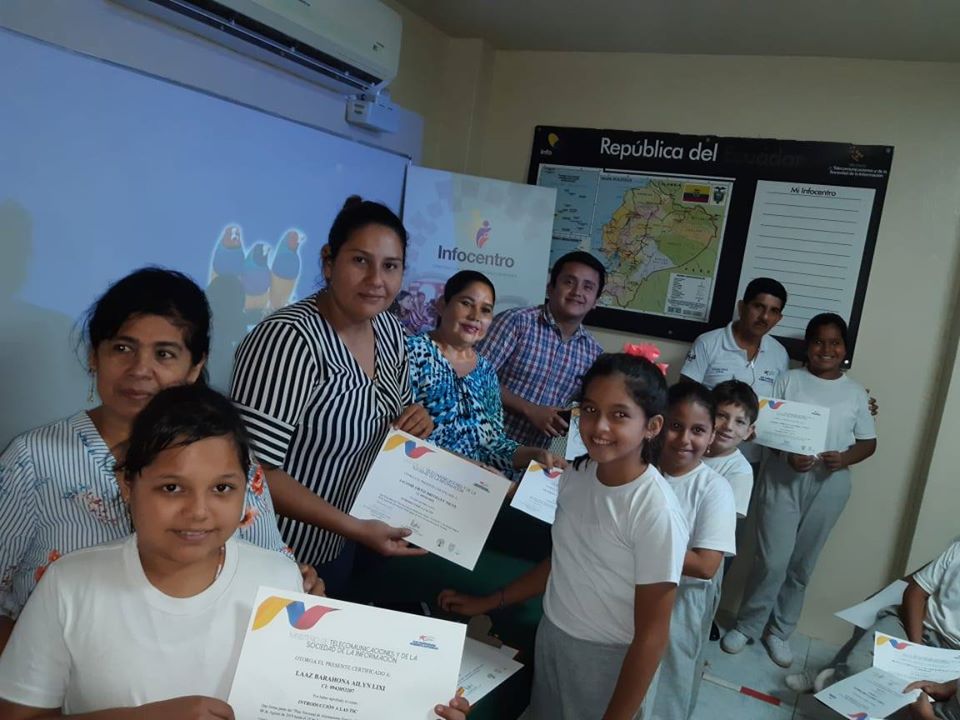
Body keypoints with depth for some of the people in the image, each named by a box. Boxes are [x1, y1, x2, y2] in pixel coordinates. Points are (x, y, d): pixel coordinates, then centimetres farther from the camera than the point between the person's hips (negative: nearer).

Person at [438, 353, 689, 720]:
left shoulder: (656, 512, -25)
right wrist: (487, 603, 13)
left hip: (607, 662, -5)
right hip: (550, 639, 6)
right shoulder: (576, 474, -6)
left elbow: (651, 635, -18)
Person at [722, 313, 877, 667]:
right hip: (783, 479, -2)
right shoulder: (789, 380, 2)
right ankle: (747, 624, 18)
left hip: (828, 486, 2)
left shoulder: (855, 392, 7)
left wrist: (844, 458, -12)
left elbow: (868, 442, 9)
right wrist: (787, 455, -19)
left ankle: (779, 631, 28)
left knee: (802, 564, 11)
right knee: (772, 560, -2)